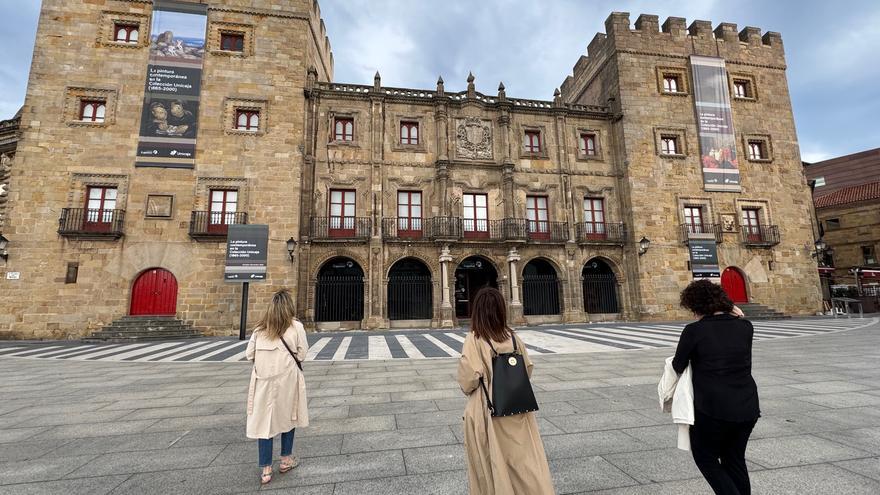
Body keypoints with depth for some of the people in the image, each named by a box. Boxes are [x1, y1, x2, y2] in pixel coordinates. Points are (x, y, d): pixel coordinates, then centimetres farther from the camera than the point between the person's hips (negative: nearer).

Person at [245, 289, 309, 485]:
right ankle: (286, 459, 31)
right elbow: (302, 355, -6)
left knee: (264, 420, 10)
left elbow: (249, 355, 3)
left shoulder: (260, 328, 1)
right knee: (287, 416, 17)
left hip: (264, 379, 2)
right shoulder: (296, 327, -9)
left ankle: (266, 469, 16)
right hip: (287, 378, -2)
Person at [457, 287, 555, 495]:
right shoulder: (512, 337, -5)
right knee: (523, 458, 16)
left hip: (488, 409, -3)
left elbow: (468, 378, -20)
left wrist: (468, 390, 1)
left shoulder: (474, 339, -18)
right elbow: (527, 369, 1)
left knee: (490, 462, 16)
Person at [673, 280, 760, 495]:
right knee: (735, 459, 24)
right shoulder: (745, 327, -4)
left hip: (713, 409, -5)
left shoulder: (694, 331, -15)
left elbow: (678, 367, -6)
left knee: (705, 457, 18)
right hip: (748, 408, 5)